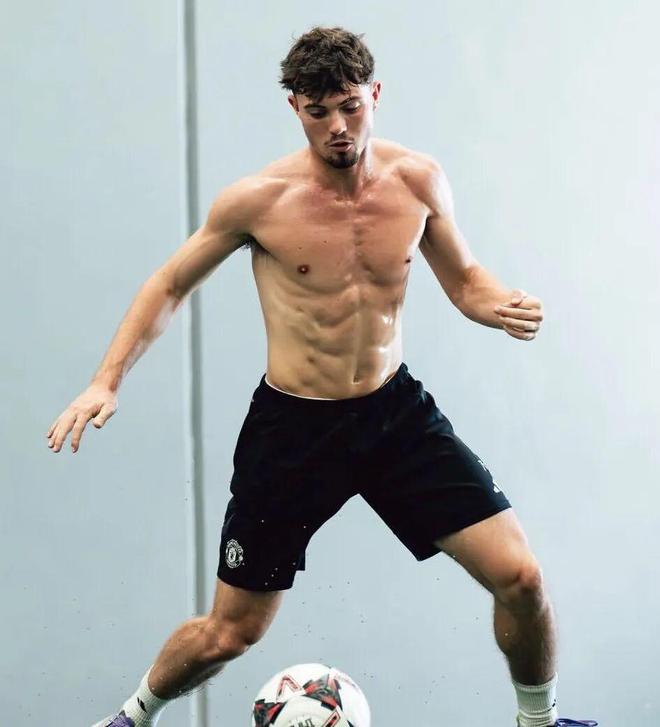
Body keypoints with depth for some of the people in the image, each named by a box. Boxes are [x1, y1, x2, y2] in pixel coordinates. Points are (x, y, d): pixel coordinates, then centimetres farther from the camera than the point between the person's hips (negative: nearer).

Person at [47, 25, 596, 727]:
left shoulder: (418, 179, -6)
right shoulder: (258, 200, -13)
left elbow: (463, 278, 9)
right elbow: (170, 284, 1)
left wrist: (498, 302, -14)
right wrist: (106, 381, -8)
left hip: (397, 411, 3)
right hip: (292, 426, -2)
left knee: (519, 576, -7)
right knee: (230, 633, 6)